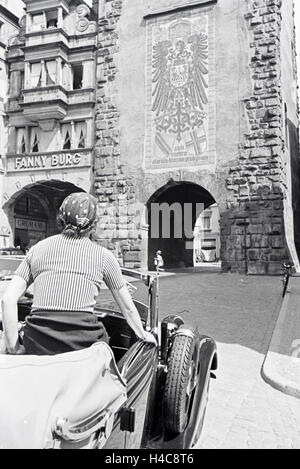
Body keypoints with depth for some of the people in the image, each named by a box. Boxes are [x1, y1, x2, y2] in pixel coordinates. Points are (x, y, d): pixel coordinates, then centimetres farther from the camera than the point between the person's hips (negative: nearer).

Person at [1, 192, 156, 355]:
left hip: (38, 344, 2)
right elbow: (127, 306, 14)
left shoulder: (37, 249, 11)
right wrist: (142, 335, 29)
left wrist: (13, 347, 8)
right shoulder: (103, 256, 6)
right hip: (82, 341, -1)